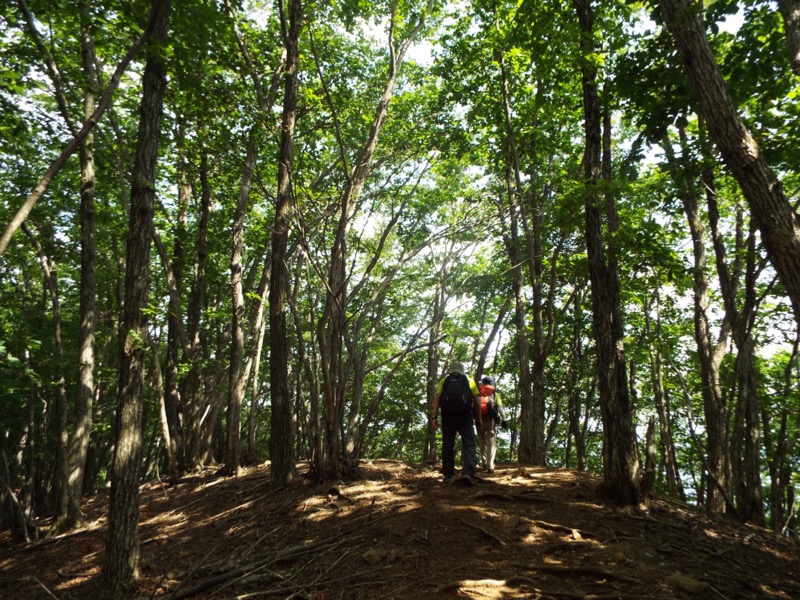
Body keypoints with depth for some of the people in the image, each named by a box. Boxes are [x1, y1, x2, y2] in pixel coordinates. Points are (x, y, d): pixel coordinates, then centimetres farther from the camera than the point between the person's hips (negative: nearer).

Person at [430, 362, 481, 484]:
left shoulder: (443, 381, 17)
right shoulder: (469, 380, 17)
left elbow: (437, 399, 4)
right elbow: (477, 401, 8)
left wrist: (434, 417, 0)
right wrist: (478, 418, 13)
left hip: (447, 415, 1)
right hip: (465, 415, -1)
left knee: (447, 444, 8)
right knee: (469, 444, -2)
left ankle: (448, 475, 10)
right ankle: (468, 473, -19)